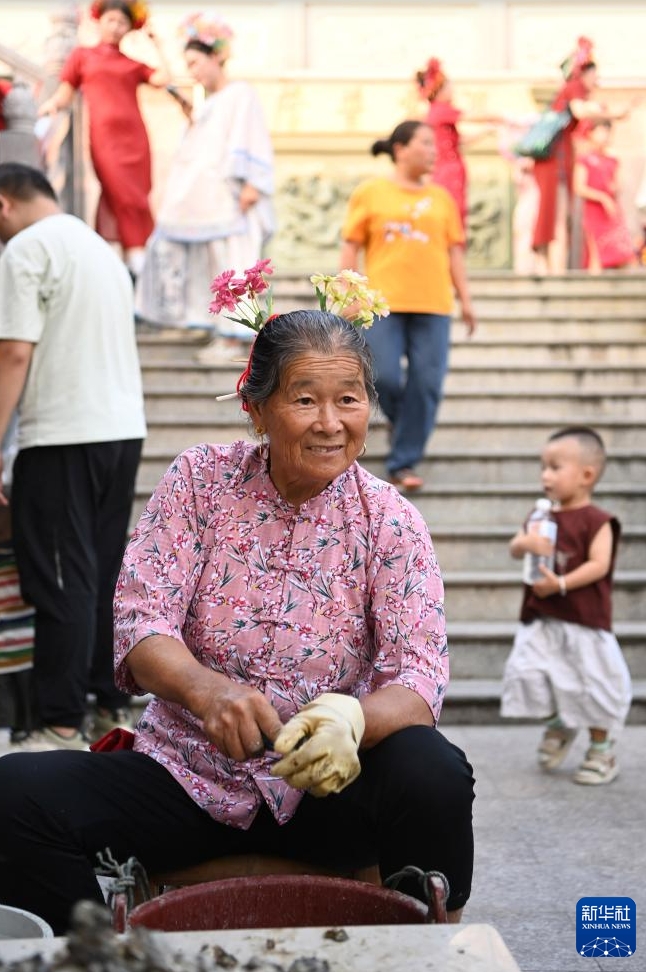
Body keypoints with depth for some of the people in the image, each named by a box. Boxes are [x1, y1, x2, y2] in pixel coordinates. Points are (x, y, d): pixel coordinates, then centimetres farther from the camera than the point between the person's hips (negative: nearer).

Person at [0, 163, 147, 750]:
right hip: (124, 429, 8)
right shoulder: (102, 248, 19)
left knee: (63, 581, -4)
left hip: (63, 437, -8)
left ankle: (62, 727, 0)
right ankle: (112, 704, 19)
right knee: (106, 574, 13)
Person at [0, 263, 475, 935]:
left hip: (327, 788, 0)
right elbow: (138, 625, -9)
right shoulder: (200, 481, -1)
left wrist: (351, 718, -38)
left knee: (435, 775, -31)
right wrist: (204, 688, -33)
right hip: (187, 774, 1)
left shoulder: (391, 522, -3)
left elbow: (418, 679, -13)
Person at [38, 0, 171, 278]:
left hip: (134, 136, 3)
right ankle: (137, 261, -17)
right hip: (105, 135, -3)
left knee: (127, 200, 2)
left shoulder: (133, 63, 19)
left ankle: (136, 262, 5)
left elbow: (163, 78, 3)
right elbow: (65, 92, 9)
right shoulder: (82, 55, 15)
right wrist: (52, 104, -12)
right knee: (125, 196, -15)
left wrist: (156, 44, 11)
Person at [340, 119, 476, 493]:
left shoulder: (441, 197, 14)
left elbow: (454, 251, 14)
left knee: (425, 386, -4)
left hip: (432, 306, 2)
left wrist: (465, 300, 9)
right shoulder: (371, 192, 7)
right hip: (383, 302, -2)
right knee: (384, 378, -10)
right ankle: (403, 422, 25)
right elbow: (352, 247, 5)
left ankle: (405, 463, 6)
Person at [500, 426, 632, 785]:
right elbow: (515, 549, 9)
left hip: (585, 621, -5)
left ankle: (602, 750, 21)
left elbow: (599, 564, -18)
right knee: (529, 673, -2)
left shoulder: (596, 520, -10)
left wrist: (560, 584, -26)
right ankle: (559, 725, 25)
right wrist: (526, 542, -15)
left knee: (592, 686, 2)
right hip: (542, 620, 6)